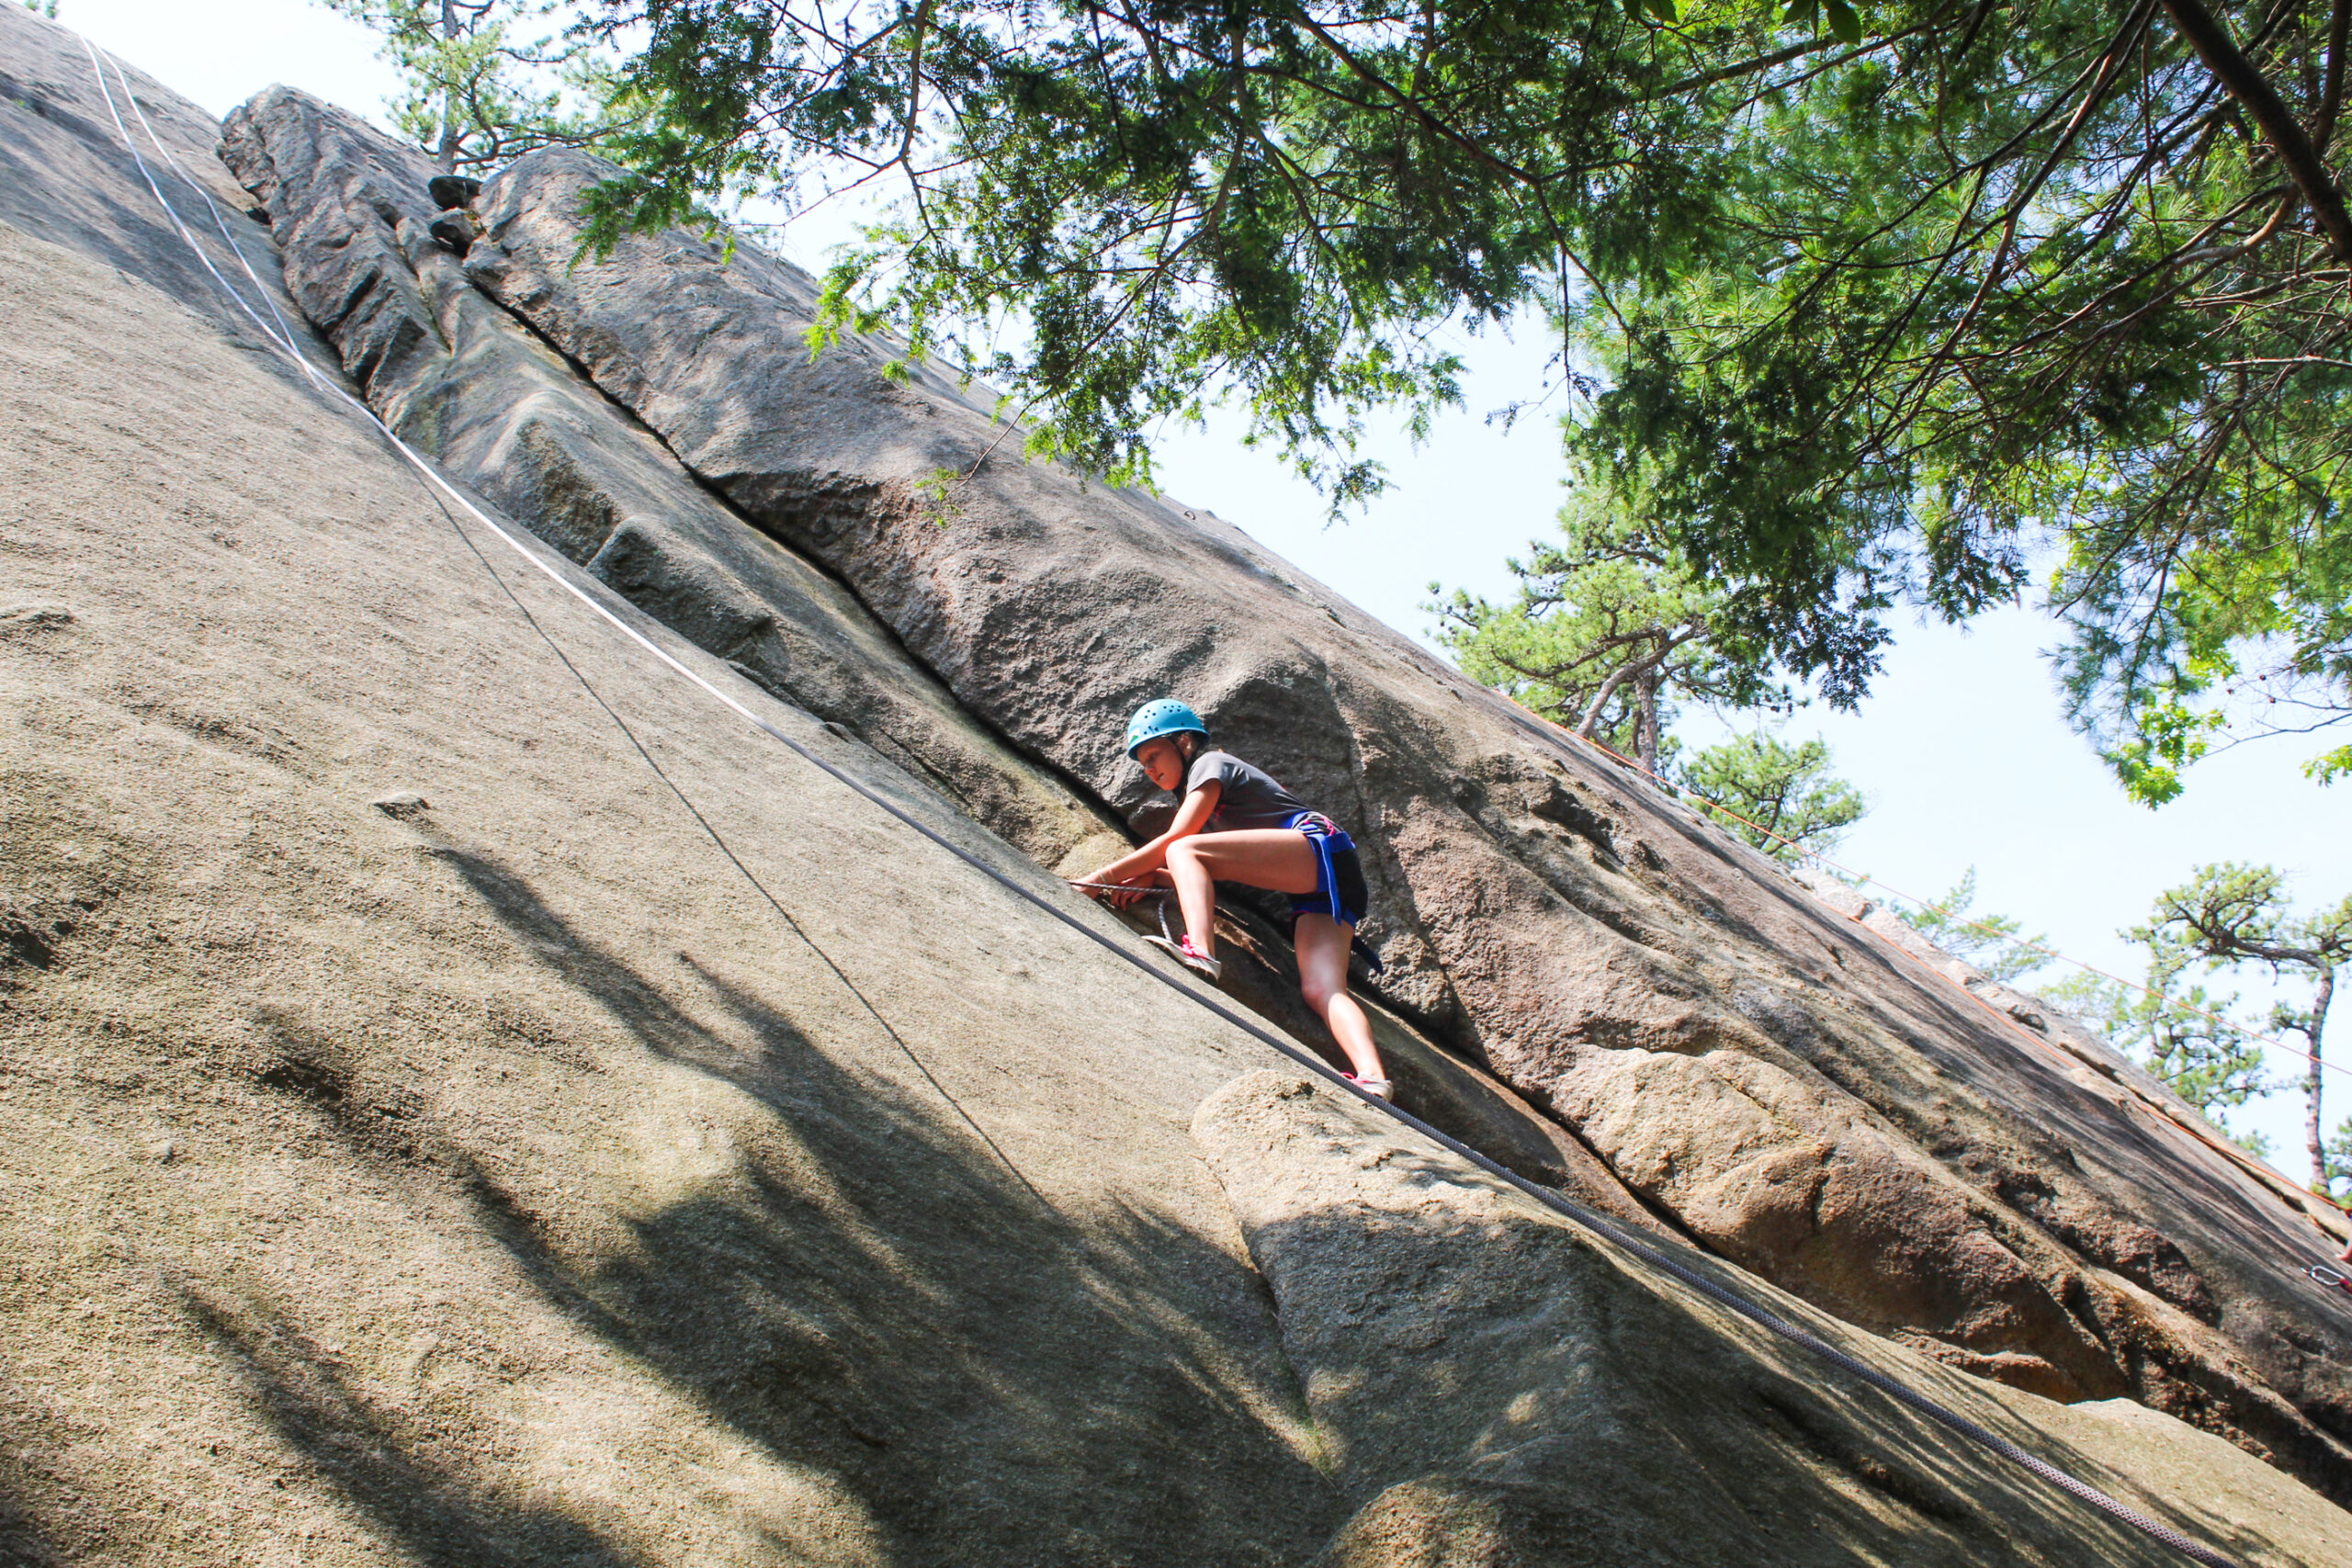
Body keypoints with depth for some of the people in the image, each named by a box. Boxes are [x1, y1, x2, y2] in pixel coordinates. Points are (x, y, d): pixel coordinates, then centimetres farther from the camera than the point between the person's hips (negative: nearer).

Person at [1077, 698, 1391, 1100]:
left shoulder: (1211, 764, 6)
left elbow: (1175, 840, -7)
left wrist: (1104, 877, -6)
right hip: (1318, 891, 9)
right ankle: (1372, 1078, -37)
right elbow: (1209, 873, 19)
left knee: (1185, 850, -19)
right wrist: (1151, 877, 2)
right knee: (1320, 989, -15)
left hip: (1319, 850, -9)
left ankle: (1201, 953, -42)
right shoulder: (1194, 796, 33)